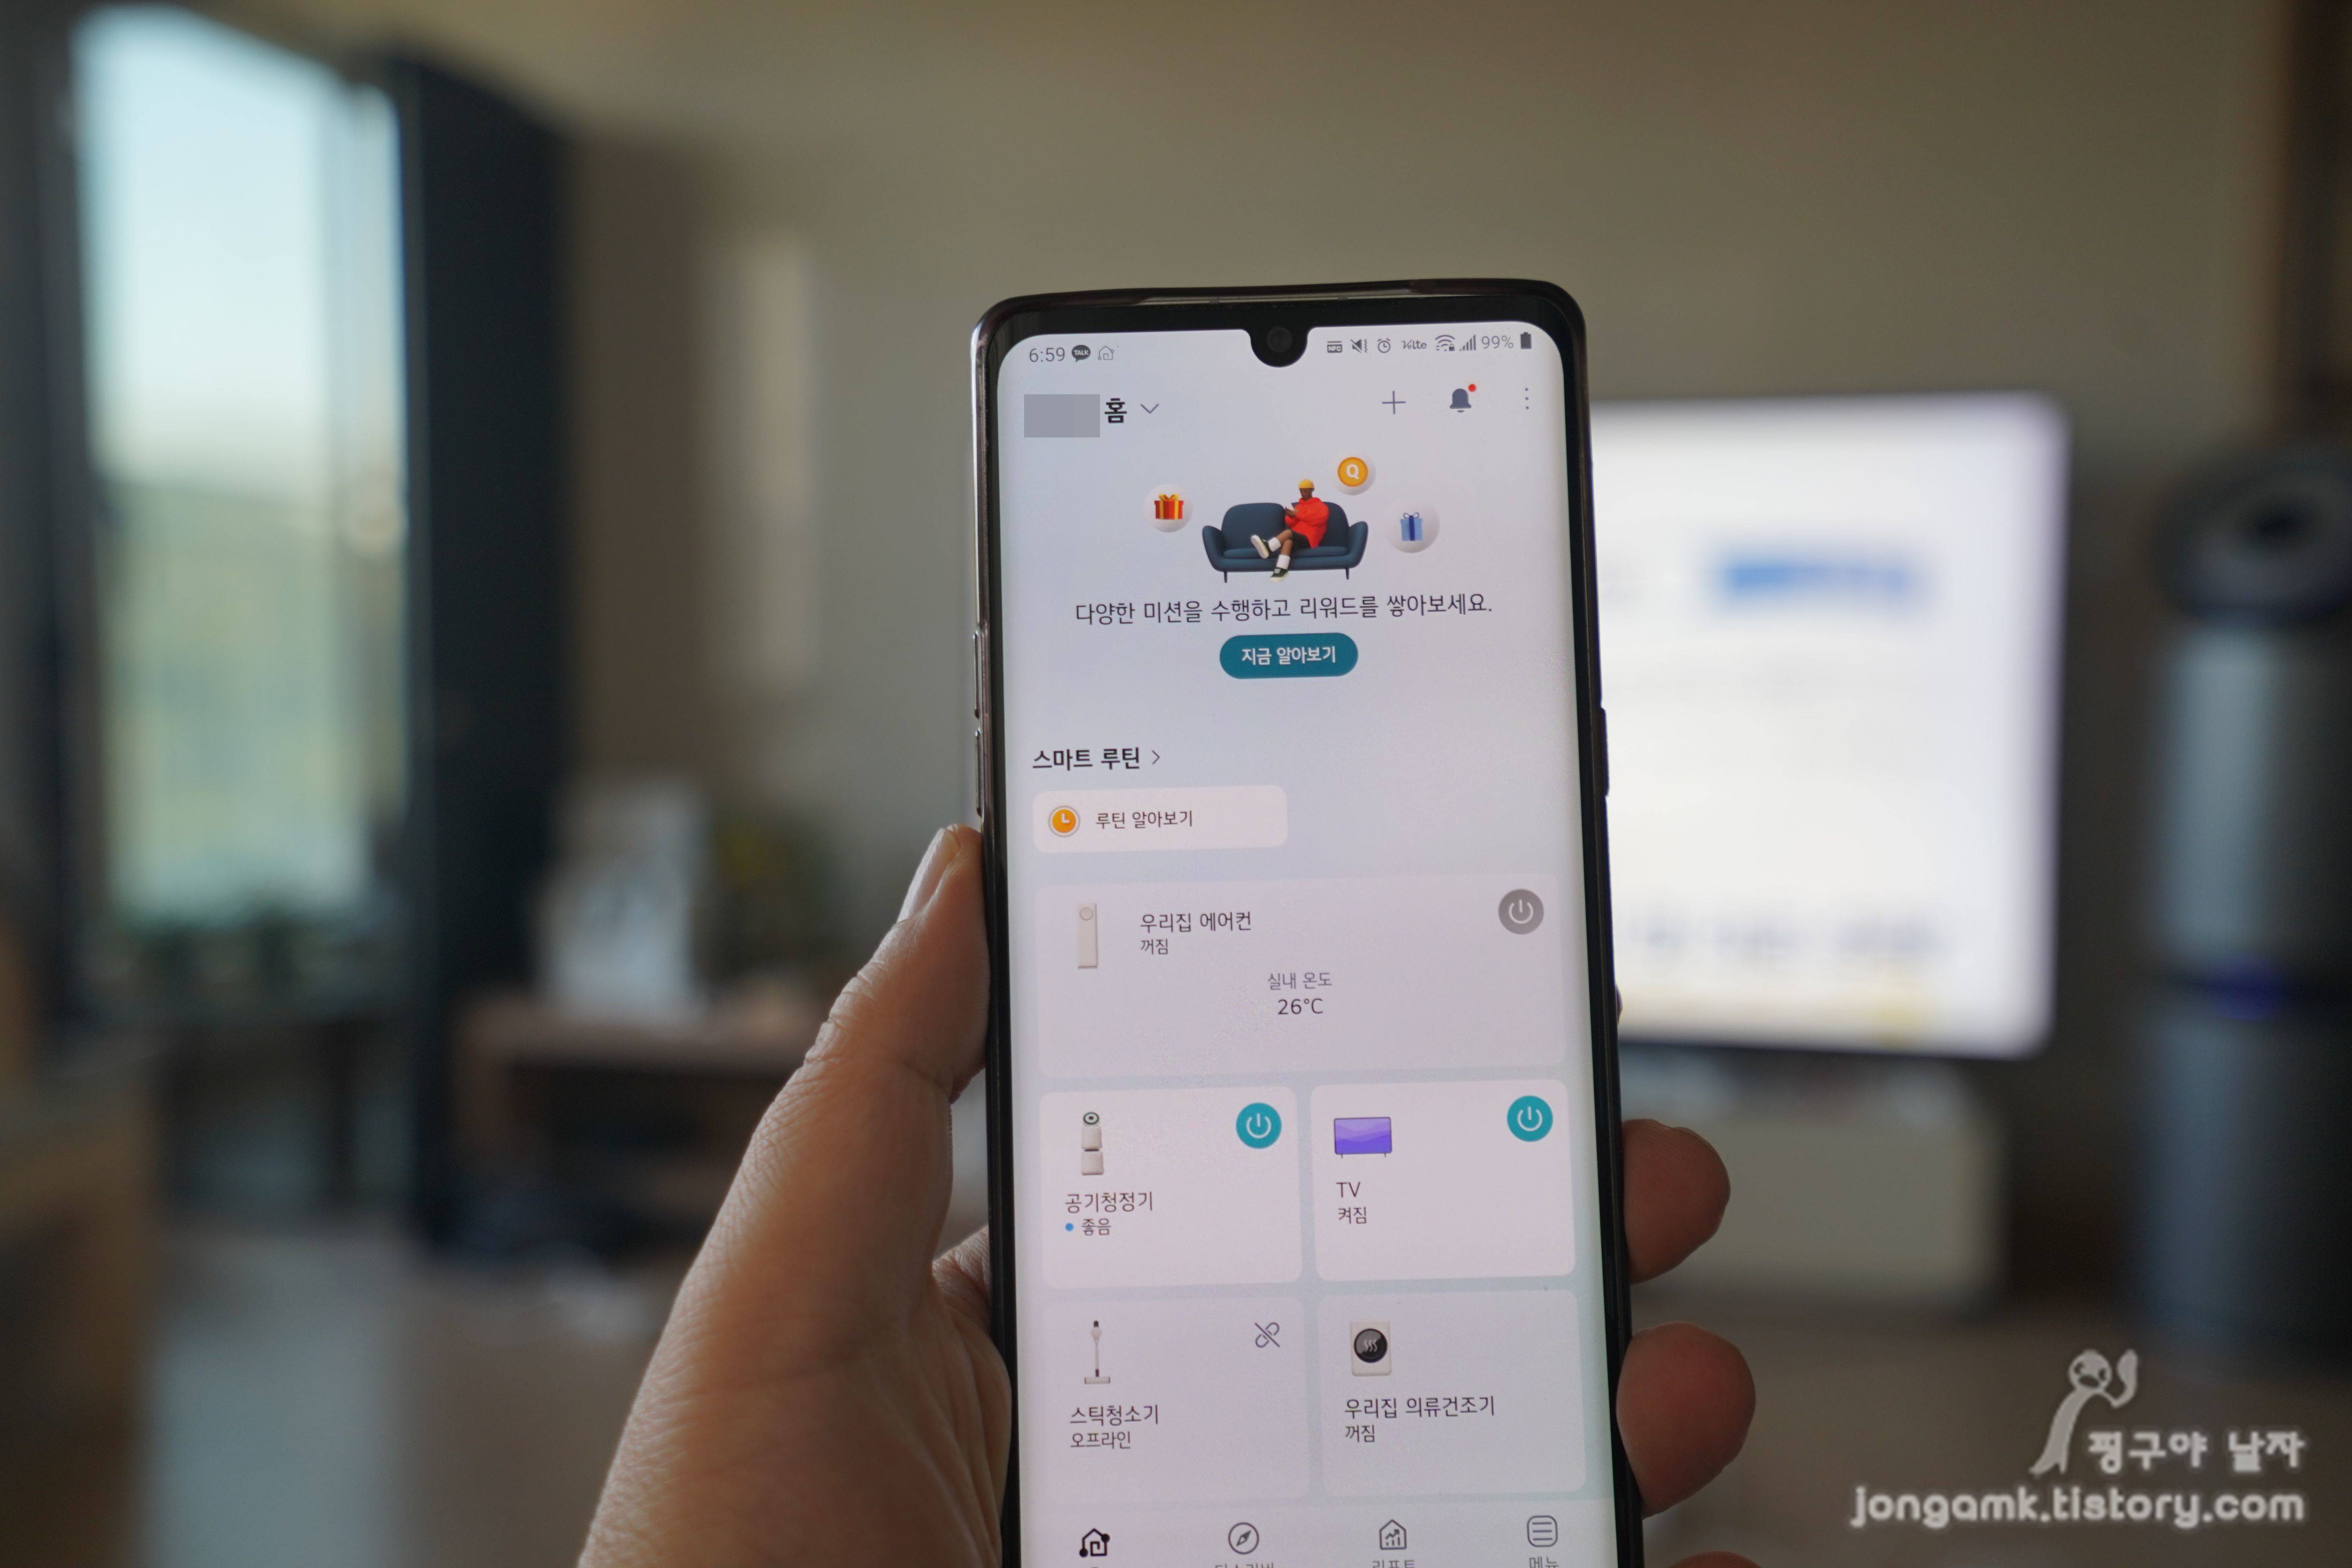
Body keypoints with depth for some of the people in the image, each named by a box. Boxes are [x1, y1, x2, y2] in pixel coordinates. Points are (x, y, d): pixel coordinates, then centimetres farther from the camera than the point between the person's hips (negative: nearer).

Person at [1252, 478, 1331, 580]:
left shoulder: (1321, 506, 13)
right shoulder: (1298, 507, 26)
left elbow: (1320, 519, -7)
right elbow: (1290, 524, 17)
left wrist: (1299, 515, -6)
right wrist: (1292, 517, -8)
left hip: (1308, 538, -3)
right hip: (1295, 536, 3)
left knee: (1289, 532, -34)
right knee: (1288, 540, -36)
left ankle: (1268, 547, -57)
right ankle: (1282, 570, -55)